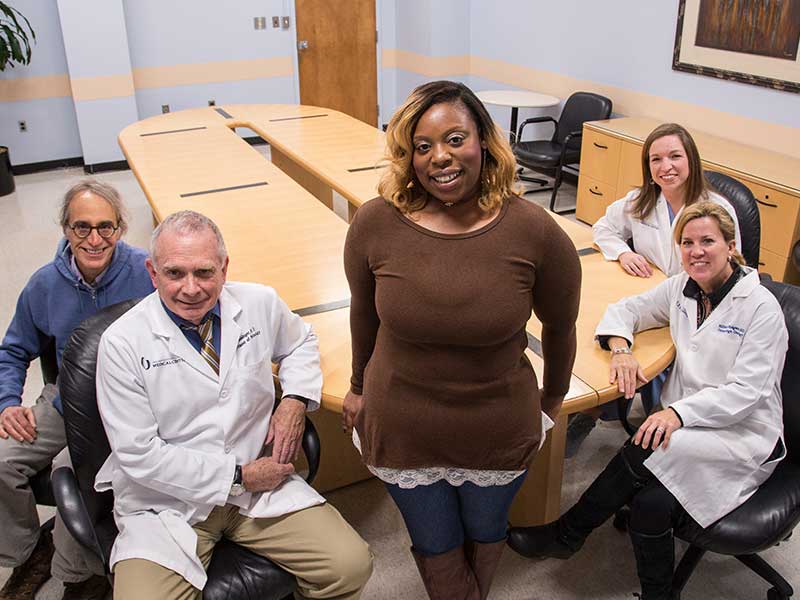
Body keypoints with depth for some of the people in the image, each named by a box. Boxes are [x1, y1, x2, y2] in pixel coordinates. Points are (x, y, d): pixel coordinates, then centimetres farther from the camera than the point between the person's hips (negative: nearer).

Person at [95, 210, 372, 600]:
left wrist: (296, 399, 1)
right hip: (166, 502, -2)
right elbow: (138, 454, -12)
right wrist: (238, 477, -12)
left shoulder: (260, 303, -2)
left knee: (351, 567, -13)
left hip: (259, 479, 3)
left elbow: (300, 342, 21)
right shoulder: (121, 343, -11)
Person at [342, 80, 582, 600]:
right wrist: (360, 387, 14)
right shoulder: (376, 224, -16)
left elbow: (560, 325, -2)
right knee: (436, 546, 22)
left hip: (500, 431, 0)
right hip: (402, 429, 0)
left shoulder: (534, 231, -19)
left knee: (485, 534, 28)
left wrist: (554, 397, 11)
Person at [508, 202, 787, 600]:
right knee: (651, 503, -29)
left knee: (648, 448, -31)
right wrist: (620, 349, -11)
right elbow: (625, 310, 12)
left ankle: (565, 535, -14)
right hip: (686, 424, 4)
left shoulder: (761, 306, -11)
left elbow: (747, 390, -16)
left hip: (743, 437, -4)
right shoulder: (681, 289, 6)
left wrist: (679, 412, -29)